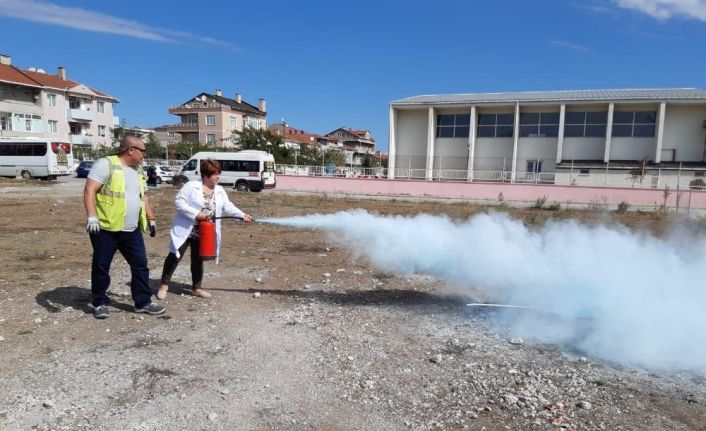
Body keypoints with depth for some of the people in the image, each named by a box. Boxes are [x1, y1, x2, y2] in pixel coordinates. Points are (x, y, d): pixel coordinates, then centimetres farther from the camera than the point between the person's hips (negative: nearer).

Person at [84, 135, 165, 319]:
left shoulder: (138, 171, 14)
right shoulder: (106, 164, -11)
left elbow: (143, 197, 23)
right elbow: (89, 191, -18)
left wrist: (150, 219, 20)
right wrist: (92, 217, -27)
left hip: (132, 230, 7)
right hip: (106, 228, -7)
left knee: (140, 265, 6)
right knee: (101, 267, 7)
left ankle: (143, 302, 16)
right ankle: (100, 303, 22)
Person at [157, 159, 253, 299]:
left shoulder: (220, 191, 5)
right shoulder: (191, 186, -11)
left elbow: (228, 206, -3)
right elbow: (178, 201, -15)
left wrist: (242, 215, -19)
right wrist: (195, 213, -23)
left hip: (203, 233, 5)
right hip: (185, 230, -5)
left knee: (198, 260, 14)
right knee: (175, 257, 2)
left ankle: (197, 288, 26)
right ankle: (164, 285, 17)